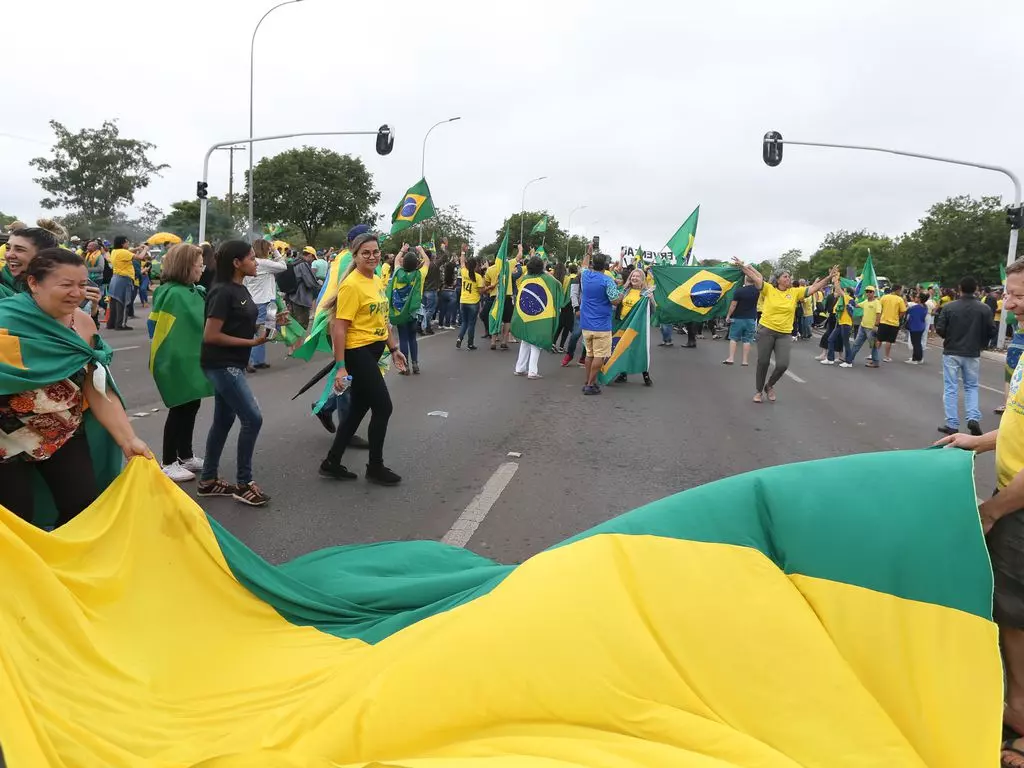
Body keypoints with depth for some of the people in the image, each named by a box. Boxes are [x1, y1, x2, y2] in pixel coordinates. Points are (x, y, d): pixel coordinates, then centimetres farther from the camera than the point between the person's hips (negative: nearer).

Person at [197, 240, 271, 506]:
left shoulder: (241, 289, 10)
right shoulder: (223, 292, -19)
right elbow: (211, 335, -21)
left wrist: (264, 327, 2)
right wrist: (252, 342, -18)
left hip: (232, 364, 10)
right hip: (221, 365, -10)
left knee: (224, 420, 14)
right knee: (253, 418, -9)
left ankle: (208, 481, 25)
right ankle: (243, 484, 3)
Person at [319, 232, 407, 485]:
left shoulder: (377, 281, 10)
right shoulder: (351, 285, -17)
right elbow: (338, 327, -20)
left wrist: (394, 348, 21)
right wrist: (340, 367, -23)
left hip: (373, 352, 9)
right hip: (357, 353, -9)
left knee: (358, 409, 14)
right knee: (383, 407, -2)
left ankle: (332, 463, 26)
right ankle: (375, 467, 14)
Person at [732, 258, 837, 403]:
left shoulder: (795, 292, 4)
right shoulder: (769, 289, -3)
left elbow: (814, 287, 1)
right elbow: (755, 277, -13)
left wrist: (829, 277, -10)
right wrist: (742, 266, -24)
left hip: (785, 334, 2)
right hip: (766, 331, -2)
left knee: (783, 364, -6)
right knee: (763, 362, 5)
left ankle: (769, 385, 23)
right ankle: (758, 391, 23)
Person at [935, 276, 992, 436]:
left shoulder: (949, 307, -9)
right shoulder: (984, 309, -5)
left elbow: (939, 329, -8)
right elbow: (989, 332, 0)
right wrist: (981, 345, 19)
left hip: (951, 352, -1)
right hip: (973, 354, 1)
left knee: (951, 388, 5)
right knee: (971, 387, 16)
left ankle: (952, 425, 6)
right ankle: (973, 418, -1)